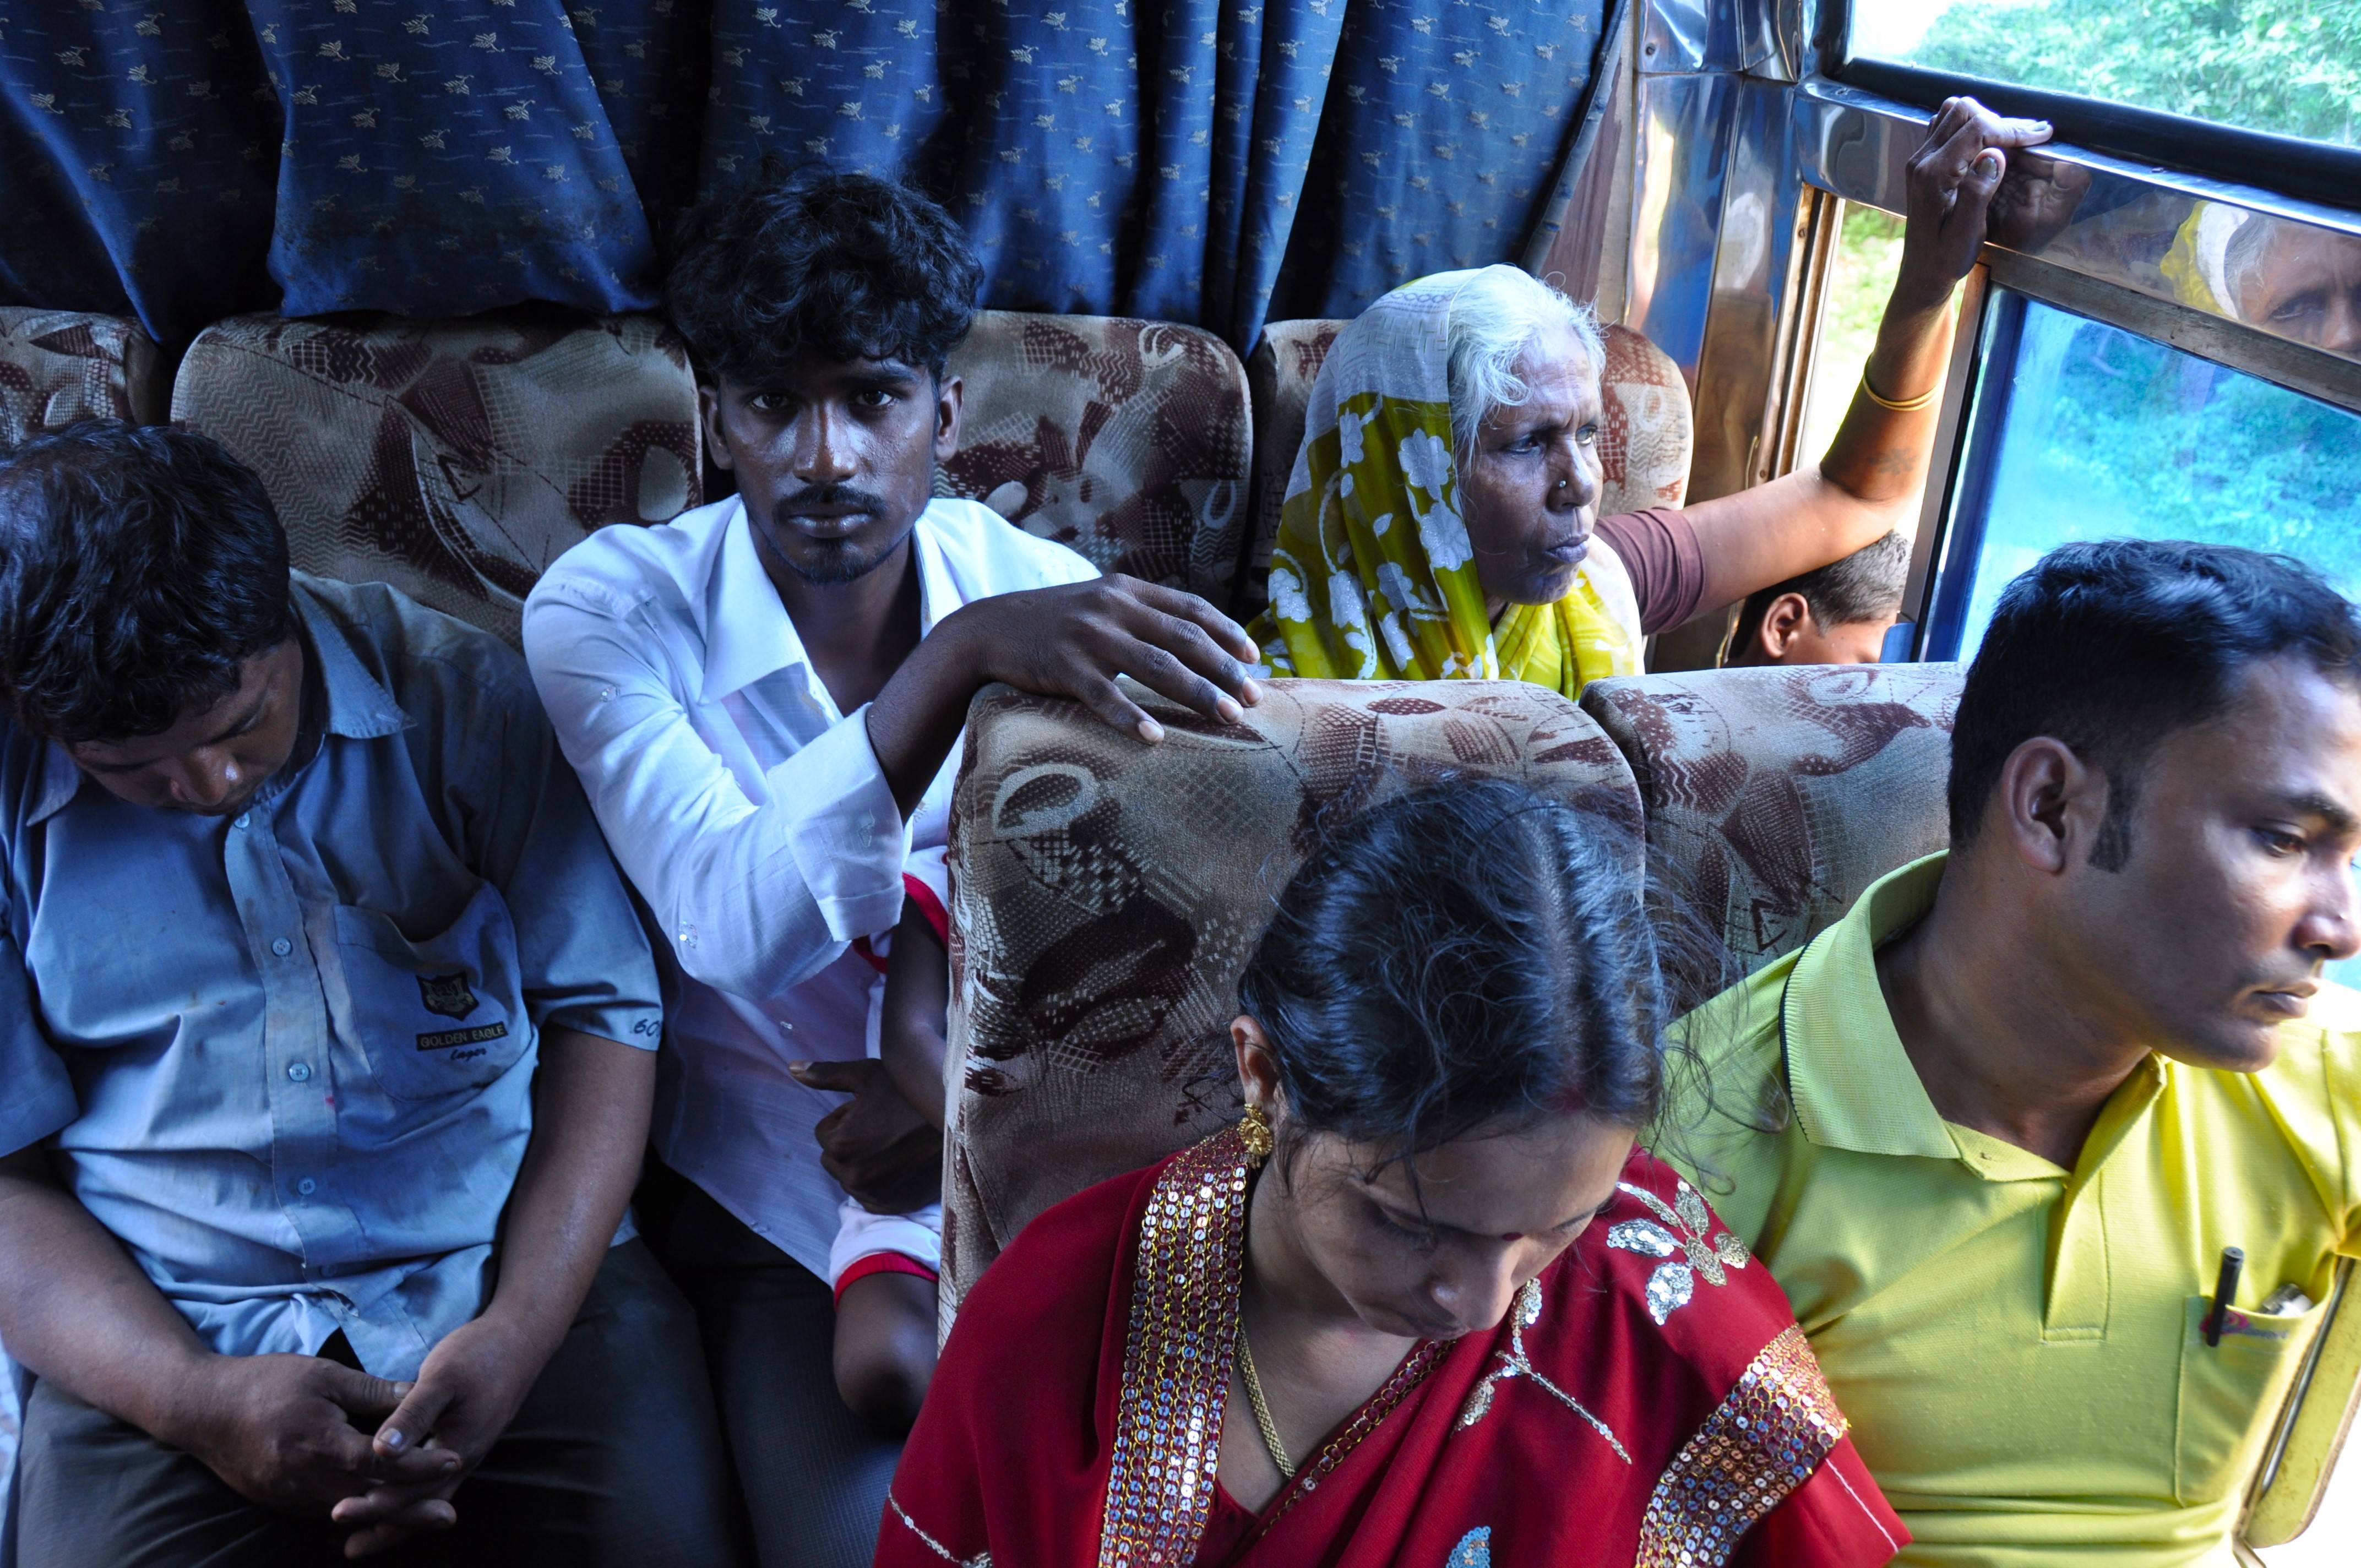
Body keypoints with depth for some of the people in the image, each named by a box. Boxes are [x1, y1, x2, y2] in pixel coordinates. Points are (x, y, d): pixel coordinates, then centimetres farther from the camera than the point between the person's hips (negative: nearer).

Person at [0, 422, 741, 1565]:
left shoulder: (454, 695, -2)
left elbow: (603, 1012, -1)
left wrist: (518, 1332, -12)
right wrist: (193, 1399, -14)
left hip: (521, 1274, -1)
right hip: (166, 1338, 1)